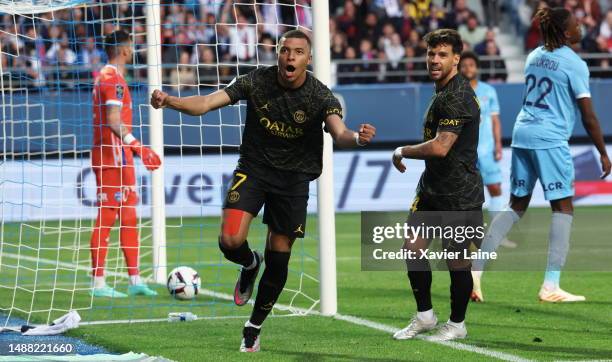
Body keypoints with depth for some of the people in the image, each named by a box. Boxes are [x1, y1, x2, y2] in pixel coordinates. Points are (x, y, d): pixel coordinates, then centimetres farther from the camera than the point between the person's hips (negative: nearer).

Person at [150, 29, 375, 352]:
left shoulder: (321, 97, -15)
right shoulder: (256, 81, -13)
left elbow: (339, 132, -32)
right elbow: (207, 102, -18)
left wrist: (356, 138, -56)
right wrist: (169, 101, -36)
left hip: (294, 177, 0)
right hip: (254, 167, 0)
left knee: (278, 259, 4)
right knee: (230, 241, -20)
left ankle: (254, 328, 24)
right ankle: (249, 265, 19)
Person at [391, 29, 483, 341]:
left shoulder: (457, 97, -20)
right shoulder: (442, 92, 13)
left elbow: (440, 147, -27)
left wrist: (402, 152, -13)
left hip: (459, 195, -10)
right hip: (432, 188, 10)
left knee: (457, 259, 2)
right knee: (413, 248, 5)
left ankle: (457, 325, 16)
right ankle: (424, 316, 19)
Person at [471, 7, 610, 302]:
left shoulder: (534, 56, 12)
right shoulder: (575, 64, -9)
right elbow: (588, 115, -8)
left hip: (522, 133, 7)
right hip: (551, 139, -7)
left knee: (517, 206, 14)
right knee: (563, 208, 1)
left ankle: (475, 270, 6)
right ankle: (551, 286, -4)